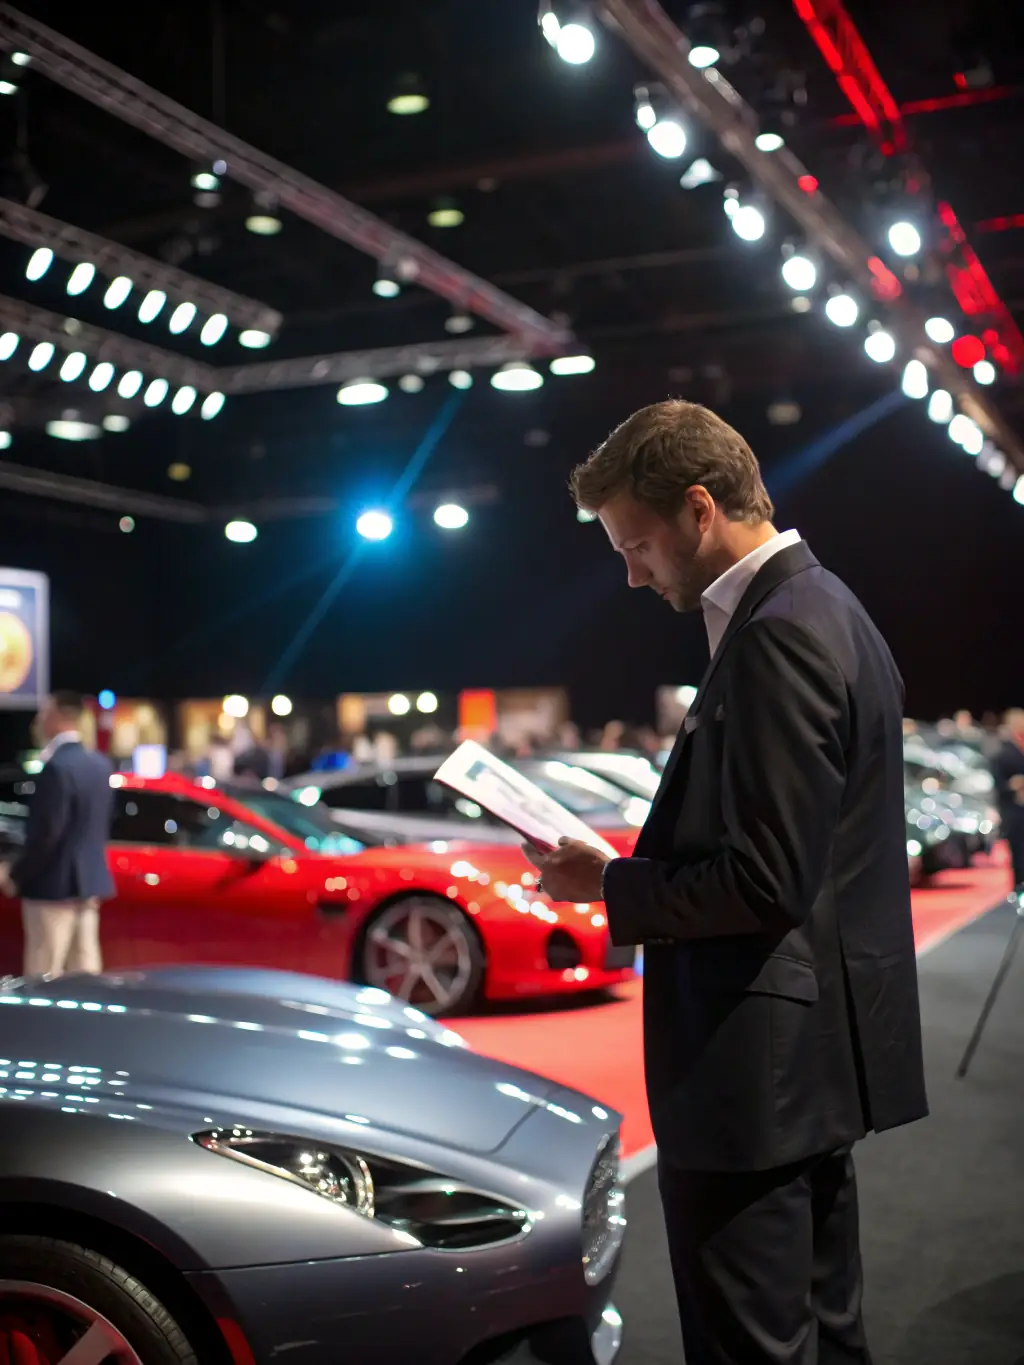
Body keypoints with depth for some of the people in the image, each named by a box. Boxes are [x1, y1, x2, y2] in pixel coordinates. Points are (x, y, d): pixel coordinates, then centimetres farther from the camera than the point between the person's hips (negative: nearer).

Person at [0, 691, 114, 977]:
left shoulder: (56, 767, -18)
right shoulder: (99, 763, 9)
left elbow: (46, 832, -20)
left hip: (55, 883, -9)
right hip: (90, 880, 9)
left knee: (44, 976, -2)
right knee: (85, 972, 11)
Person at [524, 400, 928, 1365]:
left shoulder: (778, 634, -19)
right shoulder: (822, 611, 13)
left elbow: (765, 881, -23)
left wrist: (608, 885, -10)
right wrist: (632, 870, 9)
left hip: (755, 1069, -11)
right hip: (815, 1058, 11)